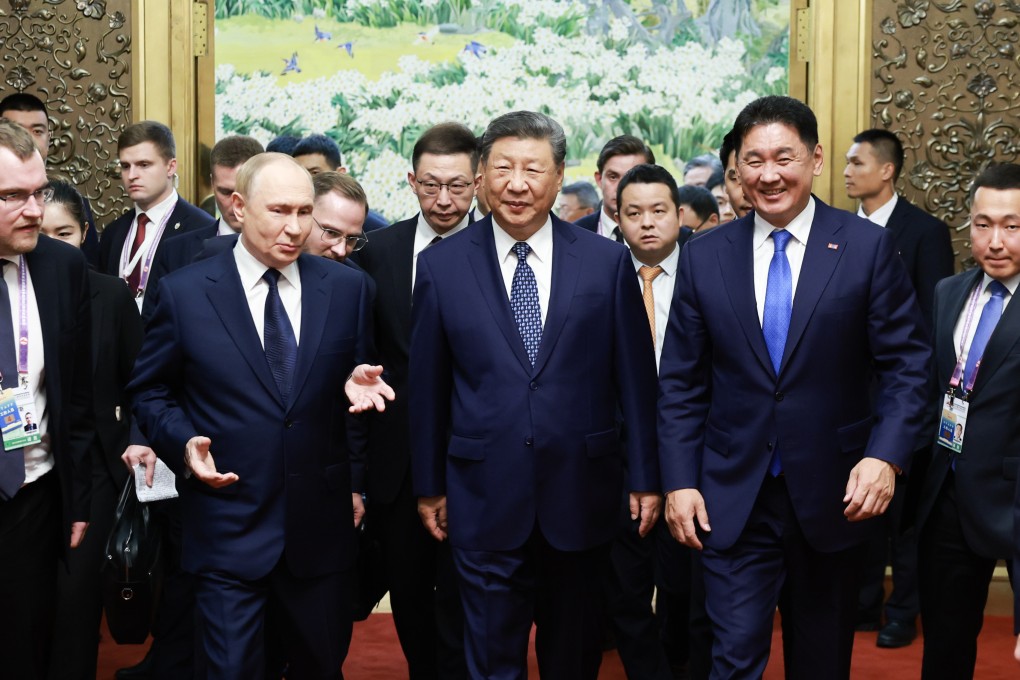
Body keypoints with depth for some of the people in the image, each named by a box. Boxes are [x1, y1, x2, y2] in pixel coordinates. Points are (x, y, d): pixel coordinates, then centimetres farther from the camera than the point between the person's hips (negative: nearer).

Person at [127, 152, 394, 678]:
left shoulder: (348, 288, 2)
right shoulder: (184, 292, -4)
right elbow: (150, 392, 5)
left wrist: (359, 383, -10)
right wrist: (183, 443, -13)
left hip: (322, 526, 2)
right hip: (226, 529, -2)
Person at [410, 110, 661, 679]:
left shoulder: (607, 261, -2)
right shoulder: (442, 266, -1)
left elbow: (635, 377, 1)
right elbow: (427, 386, 4)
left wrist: (646, 477, 2)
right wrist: (429, 485, 7)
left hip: (581, 493, 1)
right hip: (485, 497, 0)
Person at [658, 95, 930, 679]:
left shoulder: (868, 247, -4)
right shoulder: (704, 257, 1)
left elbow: (907, 364, -4)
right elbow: (682, 384, 4)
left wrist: (886, 456, -17)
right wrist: (679, 481, -2)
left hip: (835, 496, 0)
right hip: (732, 499, 0)